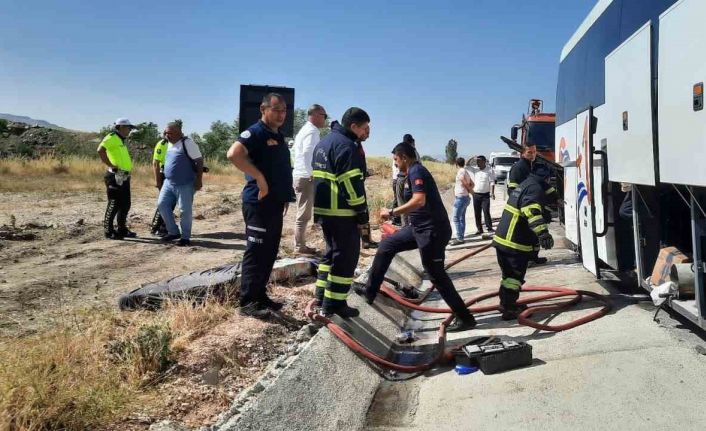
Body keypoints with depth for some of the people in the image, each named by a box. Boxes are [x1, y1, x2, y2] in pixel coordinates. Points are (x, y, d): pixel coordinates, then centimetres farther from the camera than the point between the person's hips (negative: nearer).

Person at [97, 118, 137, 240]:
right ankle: (108, 231, 4)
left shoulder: (121, 140, 20)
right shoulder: (112, 137, -10)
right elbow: (100, 150, -25)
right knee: (114, 204, -4)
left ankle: (122, 229, 24)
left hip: (124, 178, 10)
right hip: (115, 177, -10)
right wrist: (111, 165, -21)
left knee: (125, 204, 14)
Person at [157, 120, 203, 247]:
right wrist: (160, 179, 23)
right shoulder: (170, 144, 13)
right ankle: (173, 232, 17)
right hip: (168, 183, 8)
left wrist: (199, 179, -18)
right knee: (162, 205, 5)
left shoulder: (187, 143, -13)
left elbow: (199, 161, -14)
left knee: (185, 210, -3)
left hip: (185, 184, -8)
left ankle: (185, 237, 11)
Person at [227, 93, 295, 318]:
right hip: (259, 203, -9)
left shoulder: (279, 137, 18)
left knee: (270, 252, 13)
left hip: (275, 203, 9)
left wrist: (286, 196, 17)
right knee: (256, 252, -5)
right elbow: (233, 154, -27)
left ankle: (260, 295, 23)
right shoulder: (256, 132, -10)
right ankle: (247, 302, 3)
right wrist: (259, 177, -24)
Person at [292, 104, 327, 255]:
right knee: (304, 215, -4)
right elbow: (307, 153, -26)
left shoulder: (305, 129, 19)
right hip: (306, 178, -10)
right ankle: (300, 246, 1)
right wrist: (311, 174, -20)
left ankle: (300, 245, 21)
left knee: (303, 214, 14)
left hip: (301, 176, 10)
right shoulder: (312, 131, -13)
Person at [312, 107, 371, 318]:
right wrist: (362, 213, -13)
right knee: (346, 256, -2)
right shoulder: (346, 146, -14)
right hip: (342, 212, -10)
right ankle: (334, 303, 2)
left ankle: (322, 295, 25)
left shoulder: (324, 142, 18)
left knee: (332, 251, 20)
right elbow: (351, 184, -20)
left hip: (323, 209, 10)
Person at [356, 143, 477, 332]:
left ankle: (465, 318, 8)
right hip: (421, 227, 10)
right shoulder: (414, 172, 16)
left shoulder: (416, 171, -15)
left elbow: (419, 201, -30)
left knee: (436, 275, -3)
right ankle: (370, 290, 21)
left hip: (432, 231, -10)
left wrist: (391, 212, -24)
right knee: (387, 245, 14)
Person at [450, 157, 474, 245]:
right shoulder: (465, 172, 12)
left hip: (460, 198, -10)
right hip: (465, 197, 10)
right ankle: (460, 237, 19)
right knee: (461, 218, 13)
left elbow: (466, 185, -15)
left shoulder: (460, 172, -16)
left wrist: (470, 191, 3)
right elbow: (472, 184, 14)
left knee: (456, 218, -8)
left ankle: (459, 239, -7)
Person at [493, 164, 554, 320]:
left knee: (510, 274, 20)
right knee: (515, 276, -2)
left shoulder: (525, 184, 19)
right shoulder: (535, 188, -13)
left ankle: (507, 304, 31)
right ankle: (508, 309, 2)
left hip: (503, 239, 10)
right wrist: (542, 232, -42)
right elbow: (531, 211, -32)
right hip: (515, 243, -10)